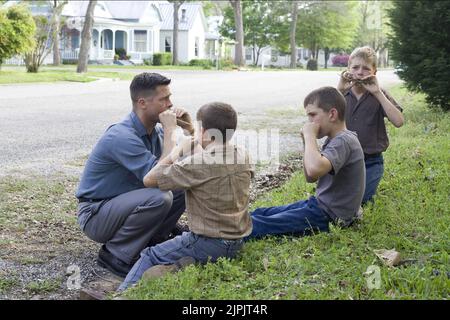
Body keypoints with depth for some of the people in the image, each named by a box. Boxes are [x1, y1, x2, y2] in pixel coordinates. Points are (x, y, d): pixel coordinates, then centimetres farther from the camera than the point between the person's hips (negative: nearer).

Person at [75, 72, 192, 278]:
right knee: (159, 198, -31)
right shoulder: (122, 137, -27)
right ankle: (115, 254, -12)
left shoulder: (155, 130, 0)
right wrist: (169, 131, -27)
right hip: (96, 215, -8)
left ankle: (150, 242, 6)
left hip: (126, 203, 8)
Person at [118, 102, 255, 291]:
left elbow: (149, 180, -13)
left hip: (208, 244, -7)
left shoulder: (196, 164, -21)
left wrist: (177, 151, -6)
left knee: (149, 257, 7)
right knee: (179, 238, 31)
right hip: (238, 241, 7)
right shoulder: (243, 156, 0)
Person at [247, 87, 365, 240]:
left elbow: (314, 169, -38)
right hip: (320, 204, 10)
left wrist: (310, 135, -22)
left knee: (258, 225, -17)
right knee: (259, 214, 10)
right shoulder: (333, 140, 10)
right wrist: (307, 142, 0)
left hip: (330, 217, -10)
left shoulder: (343, 141, -20)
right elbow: (310, 177, 14)